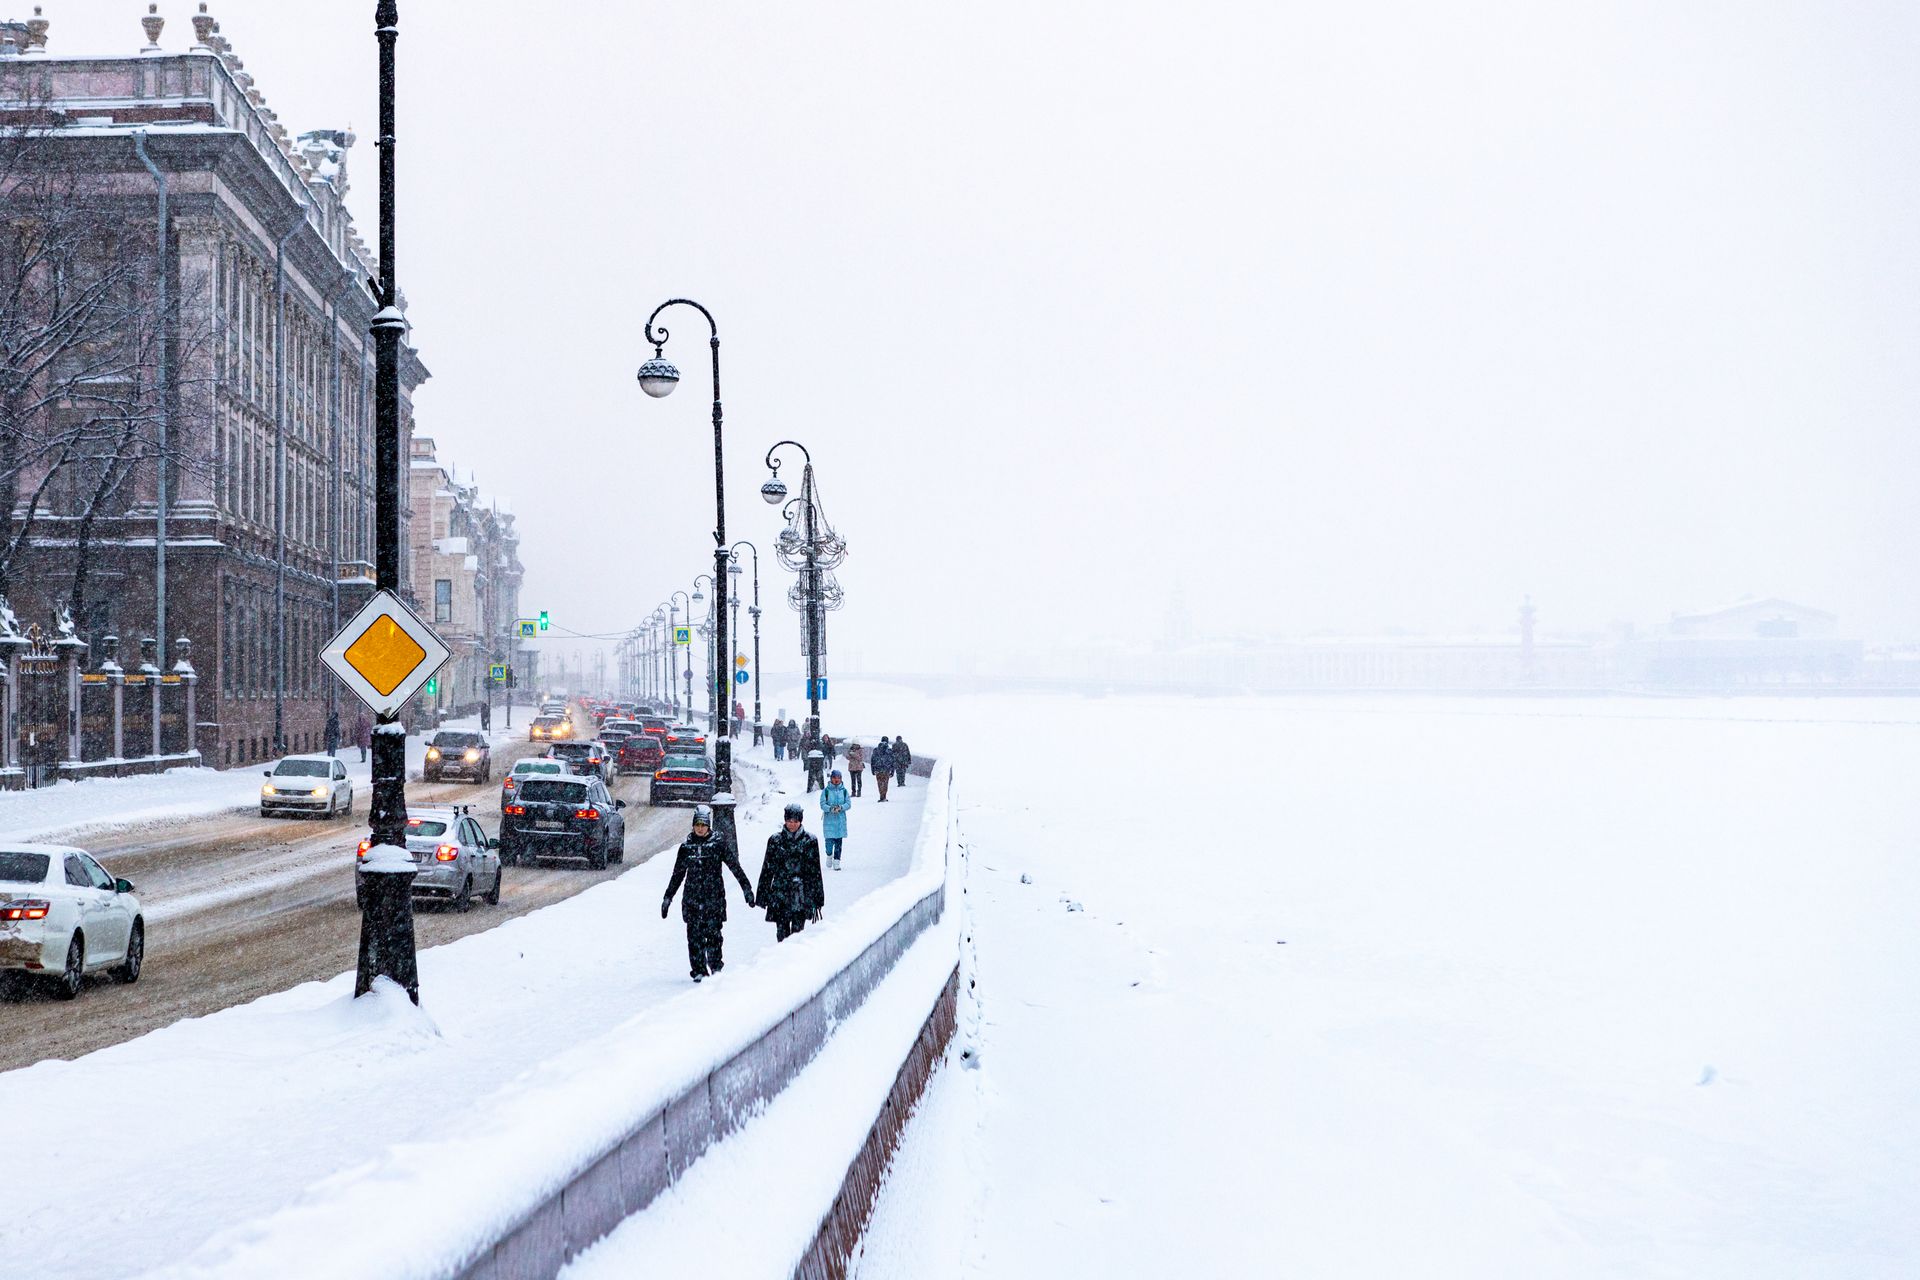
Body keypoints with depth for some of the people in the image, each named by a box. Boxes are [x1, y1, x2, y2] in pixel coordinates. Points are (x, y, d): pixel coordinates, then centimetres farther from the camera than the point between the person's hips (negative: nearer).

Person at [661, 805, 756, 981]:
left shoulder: (719, 843, 1)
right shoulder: (686, 846, 10)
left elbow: (735, 867, 0)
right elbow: (677, 875, 18)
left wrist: (747, 888, -8)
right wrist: (667, 898, 19)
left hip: (714, 897, -3)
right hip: (692, 898, 3)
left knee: (713, 933, -8)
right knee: (694, 935, -1)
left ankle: (716, 967, 4)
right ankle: (699, 971, 6)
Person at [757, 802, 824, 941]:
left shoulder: (810, 840, 3)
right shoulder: (775, 840, 4)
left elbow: (815, 871, 6)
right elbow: (767, 869, 9)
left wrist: (818, 898, 6)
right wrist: (763, 894, 7)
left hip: (802, 896, -1)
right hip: (780, 893, 1)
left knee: (797, 932, -5)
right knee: (782, 933, 0)